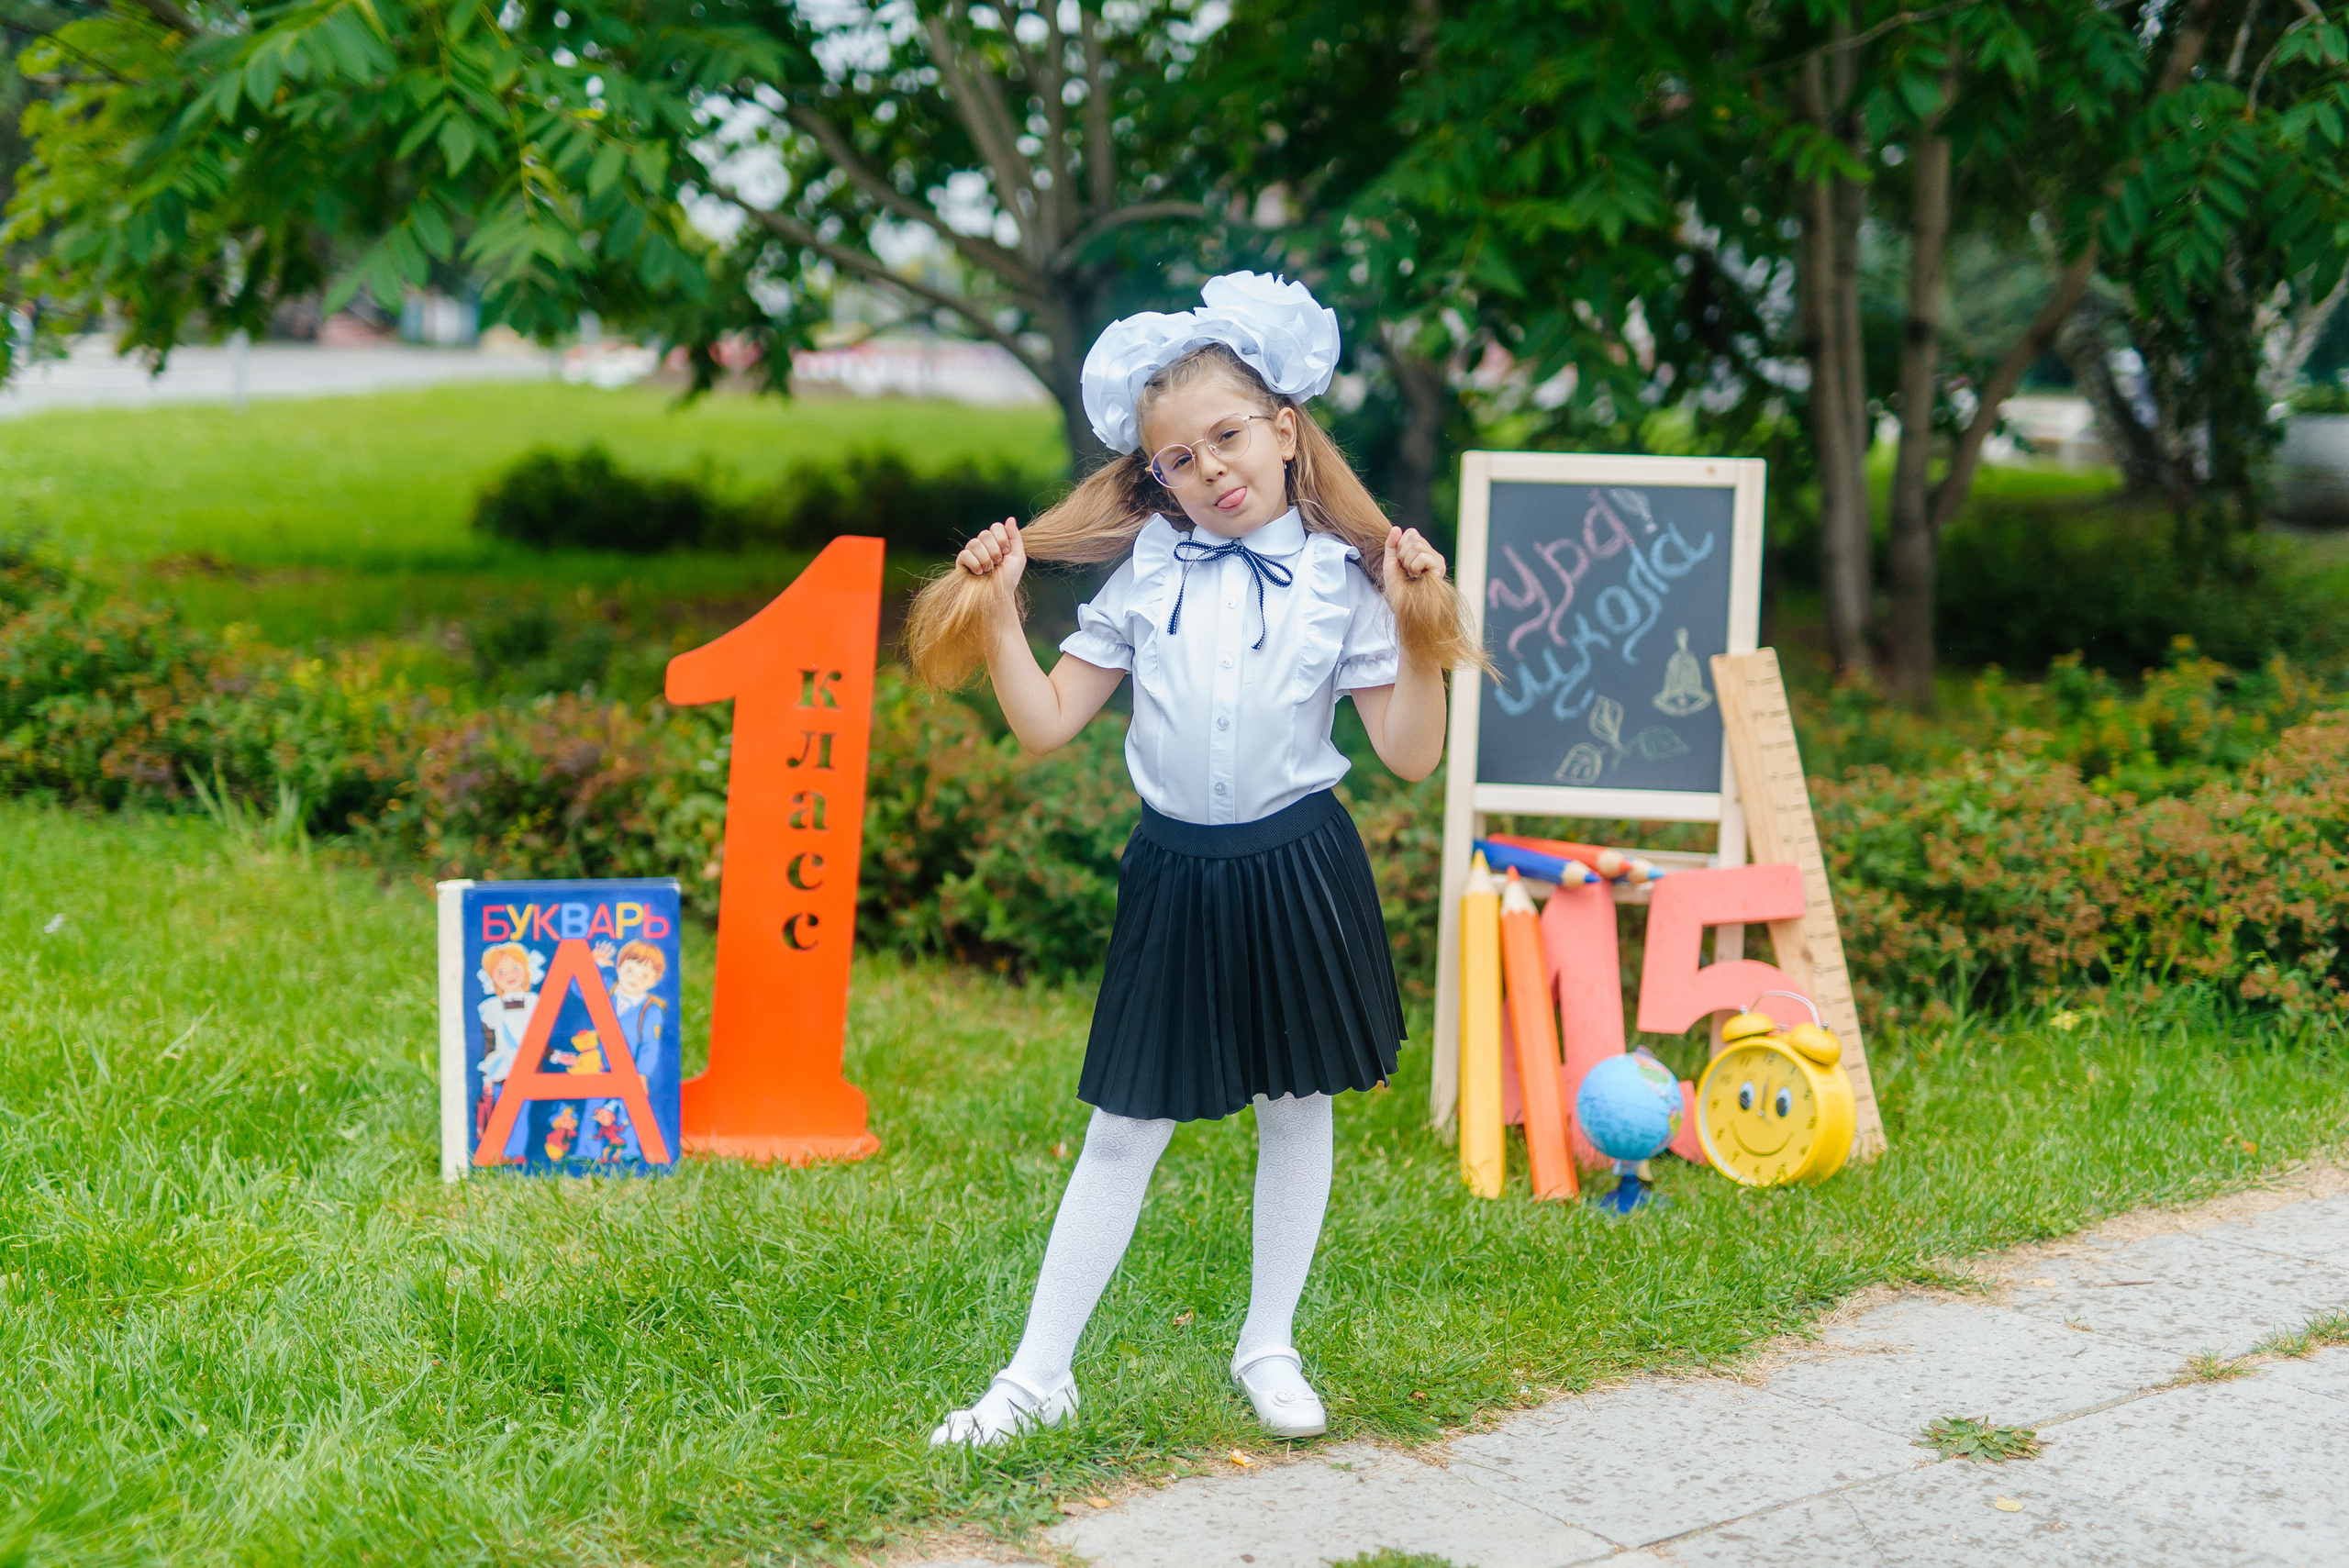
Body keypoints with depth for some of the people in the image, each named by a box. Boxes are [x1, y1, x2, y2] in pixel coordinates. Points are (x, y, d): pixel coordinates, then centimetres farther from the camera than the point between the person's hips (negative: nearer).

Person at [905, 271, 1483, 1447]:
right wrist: (995, 610, -7)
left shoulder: (1339, 582, -3)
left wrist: (1417, 623, -17)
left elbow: (1410, 753, -7)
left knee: (1295, 1109, 12)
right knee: (1123, 1129, 4)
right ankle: (1037, 1376, 10)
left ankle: (1269, 1346, 29)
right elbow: (1044, 724, 2)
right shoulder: (1146, 578, 2)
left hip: (1296, 872, -1)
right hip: (1176, 876, 1)